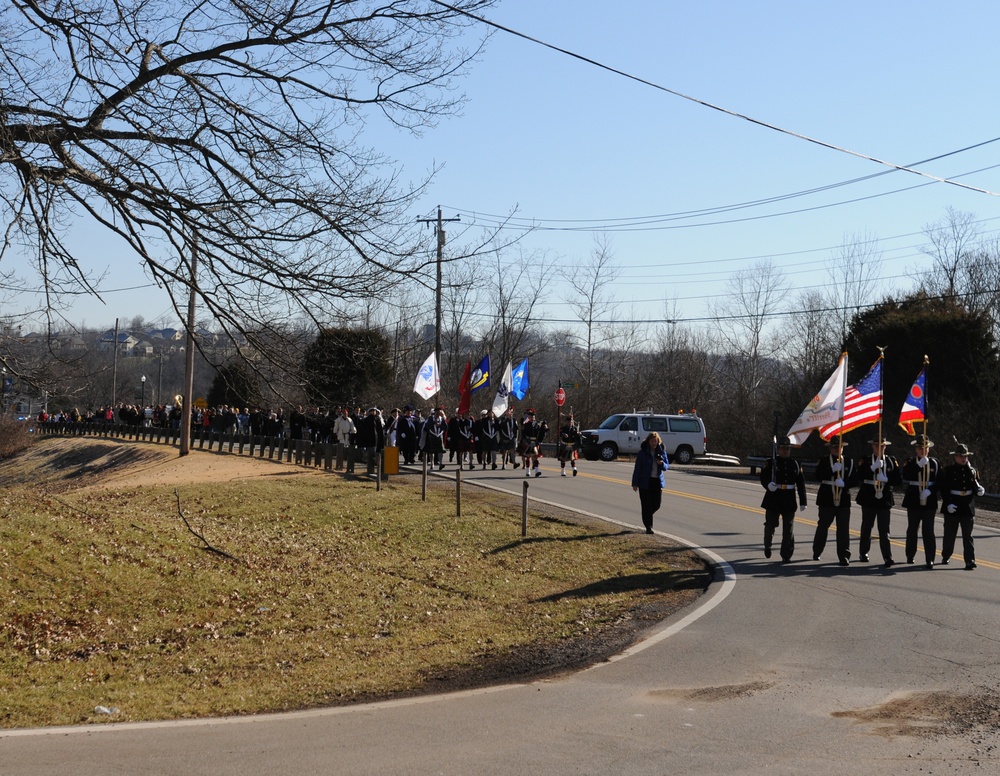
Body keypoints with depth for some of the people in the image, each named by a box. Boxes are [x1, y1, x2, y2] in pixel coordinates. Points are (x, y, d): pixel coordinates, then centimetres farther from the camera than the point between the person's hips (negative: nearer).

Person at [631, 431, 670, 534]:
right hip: (645, 482, -3)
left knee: (657, 504, 3)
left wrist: (662, 463, -16)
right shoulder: (643, 452, -5)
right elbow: (637, 468, -4)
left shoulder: (661, 451, 4)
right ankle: (648, 527, 5)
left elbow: (667, 466, 8)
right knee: (646, 505, -2)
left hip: (657, 481, 3)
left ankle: (647, 517, 32)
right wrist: (635, 483, -7)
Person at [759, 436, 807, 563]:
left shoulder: (794, 464, 7)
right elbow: (763, 477, -3)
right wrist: (768, 485, -27)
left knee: (788, 529, -1)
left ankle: (787, 555, 3)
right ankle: (767, 546, 38)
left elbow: (801, 483, 8)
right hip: (773, 499, -1)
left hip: (789, 501, 1)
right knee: (770, 525, 10)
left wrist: (803, 502, 5)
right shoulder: (772, 463, 0)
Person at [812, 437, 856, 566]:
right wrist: (832, 470, -21)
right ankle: (817, 552, 28)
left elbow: (854, 478, 3)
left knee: (843, 529, -5)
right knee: (823, 526, 11)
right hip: (826, 500, -1)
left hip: (844, 500, 1)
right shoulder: (823, 461, 4)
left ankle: (844, 556, -3)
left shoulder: (849, 462, 9)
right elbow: (818, 477, -9)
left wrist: (844, 483, -16)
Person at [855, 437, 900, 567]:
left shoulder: (891, 461, 7)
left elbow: (898, 480, 1)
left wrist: (885, 479, -16)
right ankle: (863, 553, 25)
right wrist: (873, 467, -26)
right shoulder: (865, 460, 2)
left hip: (885, 499, 0)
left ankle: (887, 557, -11)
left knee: (884, 529, -5)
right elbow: (860, 475, -14)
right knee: (866, 527, 11)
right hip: (869, 499, 0)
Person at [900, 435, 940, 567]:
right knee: (912, 529, 10)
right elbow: (906, 477, -16)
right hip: (913, 501, 0)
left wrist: (930, 491, -13)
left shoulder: (934, 463, 7)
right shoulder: (910, 462, 3)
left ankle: (930, 559, -5)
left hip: (929, 502, 0)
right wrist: (919, 465, -23)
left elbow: (939, 482, 3)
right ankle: (910, 556, 24)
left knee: (928, 531, -5)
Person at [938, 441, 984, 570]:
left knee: (968, 535, -2)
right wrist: (948, 503, -17)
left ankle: (970, 561, -6)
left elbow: (976, 488, 13)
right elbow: (943, 489, -7)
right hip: (952, 507, -1)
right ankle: (946, 557, 29)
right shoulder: (948, 470, -2)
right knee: (949, 534, 11)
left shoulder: (972, 470, 7)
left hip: (968, 507, 1)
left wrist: (979, 490, -10)